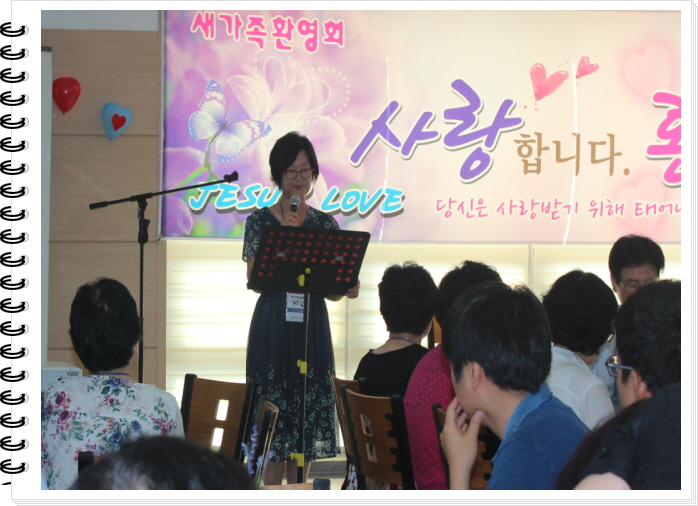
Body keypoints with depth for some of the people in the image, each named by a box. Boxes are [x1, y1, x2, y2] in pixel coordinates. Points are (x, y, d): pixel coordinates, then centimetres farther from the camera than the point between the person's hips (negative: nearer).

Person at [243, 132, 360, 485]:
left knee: (307, 413, 5)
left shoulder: (325, 224, 9)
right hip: (272, 327, -3)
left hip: (312, 328, 3)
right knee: (273, 416, -5)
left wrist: (348, 286, -14)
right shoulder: (260, 220, 1)